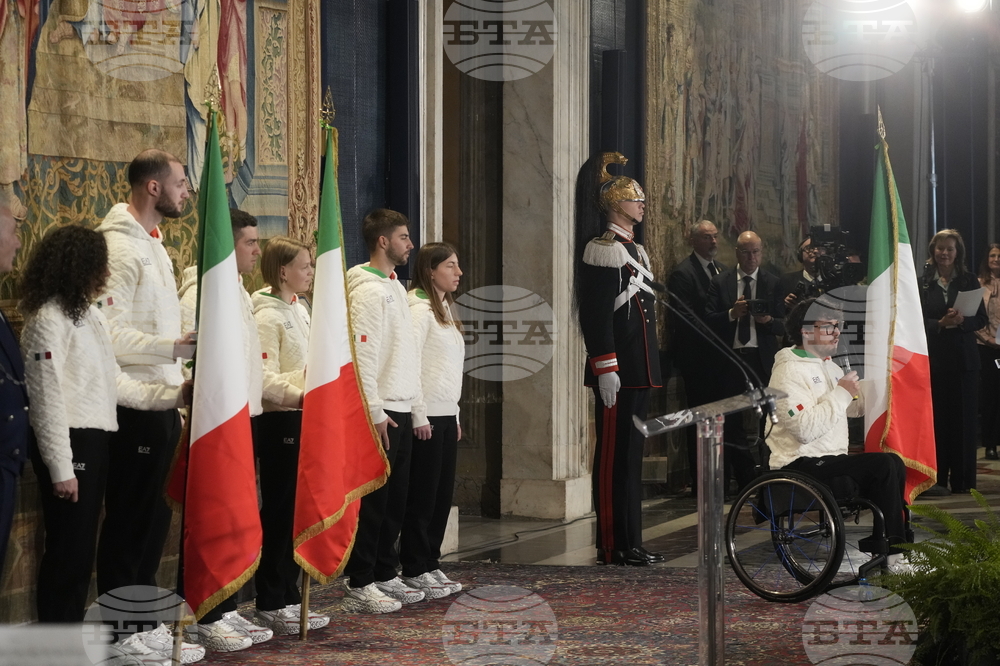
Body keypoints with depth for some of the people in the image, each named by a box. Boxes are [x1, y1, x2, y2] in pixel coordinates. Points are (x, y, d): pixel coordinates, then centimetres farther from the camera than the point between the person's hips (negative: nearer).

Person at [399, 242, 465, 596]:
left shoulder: (444, 309, 18)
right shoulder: (419, 309, -11)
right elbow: (409, 363, -17)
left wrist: (455, 415, 17)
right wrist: (419, 416, -19)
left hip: (446, 416, 9)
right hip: (427, 417, -9)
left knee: (442, 494, 9)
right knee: (423, 495, -4)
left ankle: (430, 564, 16)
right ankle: (414, 569, 2)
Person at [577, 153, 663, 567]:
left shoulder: (636, 250, 19)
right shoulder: (602, 251, -11)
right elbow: (596, 315, -17)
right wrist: (606, 368, -21)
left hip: (638, 369, 10)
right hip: (618, 373, -10)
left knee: (630, 454, 12)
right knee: (614, 455, -6)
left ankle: (630, 542, 17)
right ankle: (613, 546, -3)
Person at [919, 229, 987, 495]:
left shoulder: (969, 281, 6)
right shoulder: (922, 283, 4)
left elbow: (982, 319, 2)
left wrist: (962, 321, -17)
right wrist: (941, 324, -17)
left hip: (964, 358, 1)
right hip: (934, 356, -1)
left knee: (964, 418, 1)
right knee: (937, 417, -2)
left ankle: (963, 480, 6)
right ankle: (937, 478, 2)